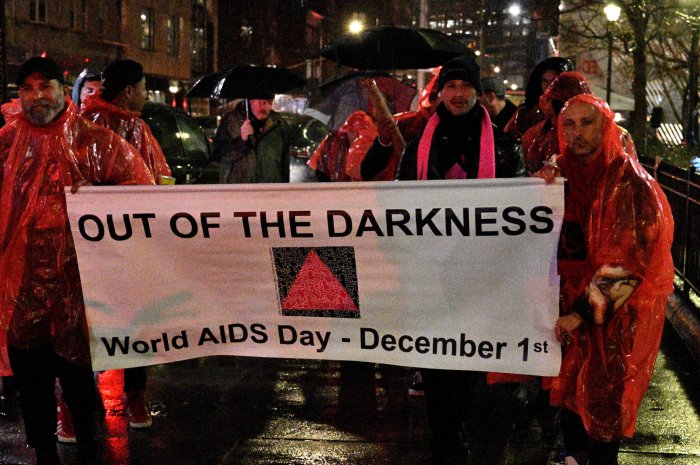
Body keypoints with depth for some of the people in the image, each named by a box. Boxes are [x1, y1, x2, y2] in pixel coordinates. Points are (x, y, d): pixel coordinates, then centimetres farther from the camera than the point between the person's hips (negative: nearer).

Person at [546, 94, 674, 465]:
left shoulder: (629, 182, -16)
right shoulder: (564, 172, 2)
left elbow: (627, 260, -19)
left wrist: (586, 311, -22)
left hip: (619, 311, -5)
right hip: (572, 298, 5)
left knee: (604, 393, 3)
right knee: (570, 384, 11)